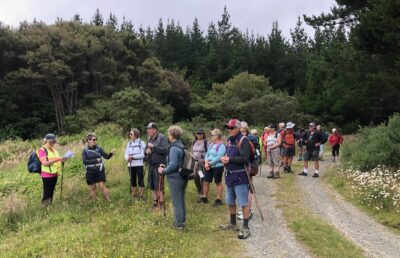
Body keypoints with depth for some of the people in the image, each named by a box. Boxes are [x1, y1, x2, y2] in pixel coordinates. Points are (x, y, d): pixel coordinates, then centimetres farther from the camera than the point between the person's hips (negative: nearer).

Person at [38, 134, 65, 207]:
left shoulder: (54, 149, 12)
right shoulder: (42, 150, -11)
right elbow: (45, 163, -20)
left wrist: (61, 160, 0)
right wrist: (56, 159, -26)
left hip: (55, 174, 8)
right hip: (47, 175, -7)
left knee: (51, 192, 14)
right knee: (47, 193, -3)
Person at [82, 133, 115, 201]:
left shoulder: (99, 148, 2)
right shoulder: (85, 151, 0)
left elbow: (107, 157, 0)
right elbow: (84, 161, -12)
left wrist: (111, 153, -20)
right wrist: (95, 160, -18)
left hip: (100, 170, -1)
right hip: (90, 172, 1)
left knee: (102, 186, -8)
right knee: (92, 188, 9)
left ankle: (108, 201, -4)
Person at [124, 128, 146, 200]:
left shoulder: (141, 143, -3)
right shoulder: (129, 143, 12)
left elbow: (143, 155, -10)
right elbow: (126, 154, 10)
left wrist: (133, 156, -15)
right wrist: (128, 158, -12)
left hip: (139, 165, -5)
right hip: (130, 165, 5)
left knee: (140, 181, -3)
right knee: (132, 181, 10)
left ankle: (141, 196, 6)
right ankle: (133, 196, 20)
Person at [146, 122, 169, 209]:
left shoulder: (162, 138, -9)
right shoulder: (149, 139, 15)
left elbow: (165, 150, -21)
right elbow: (146, 149, 22)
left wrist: (153, 147, -20)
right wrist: (146, 151, -2)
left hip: (159, 165, -8)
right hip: (151, 165, 8)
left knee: (159, 185, -6)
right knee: (152, 185, 13)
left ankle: (161, 202, 4)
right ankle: (155, 201, 26)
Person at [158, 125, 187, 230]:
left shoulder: (174, 148, -19)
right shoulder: (182, 147, 9)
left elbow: (173, 165, -25)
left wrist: (163, 171, -9)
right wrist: (165, 166, 15)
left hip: (175, 178, -9)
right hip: (183, 178, 9)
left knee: (176, 202, 1)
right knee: (181, 201, 19)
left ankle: (179, 224, 8)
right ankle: (183, 220, 30)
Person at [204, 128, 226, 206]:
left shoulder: (221, 145, -12)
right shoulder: (211, 144, 13)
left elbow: (219, 157, -19)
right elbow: (207, 154, 11)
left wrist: (210, 163, -17)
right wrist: (206, 162, -7)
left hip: (217, 167, -8)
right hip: (209, 167, 8)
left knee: (218, 183, 3)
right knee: (205, 182, 10)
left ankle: (218, 199, 11)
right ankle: (204, 197, 22)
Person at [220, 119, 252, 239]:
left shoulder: (243, 140, -14)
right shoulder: (230, 140, 12)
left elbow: (245, 159, -23)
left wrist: (229, 159, -21)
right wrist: (224, 159, -1)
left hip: (240, 176, -9)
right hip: (230, 175, 9)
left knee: (243, 203, -1)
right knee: (230, 202, 20)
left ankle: (246, 228, 8)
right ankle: (233, 224, 36)